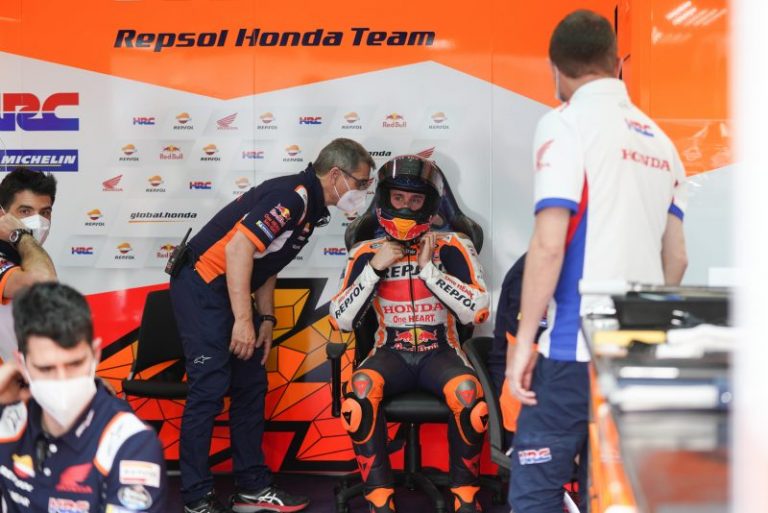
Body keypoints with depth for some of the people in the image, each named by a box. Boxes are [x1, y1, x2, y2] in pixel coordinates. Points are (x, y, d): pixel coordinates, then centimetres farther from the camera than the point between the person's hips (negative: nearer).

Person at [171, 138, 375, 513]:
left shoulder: (312, 209, 12)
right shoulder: (294, 195, -19)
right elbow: (238, 247, -27)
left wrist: (266, 319, 11)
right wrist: (243, 319, -26)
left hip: (231, 291, 10)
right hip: (202, 285, -10)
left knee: (251, 384, 10)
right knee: (210, 386, -10)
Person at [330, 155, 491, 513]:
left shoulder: (451, 248, 2)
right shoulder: (368, 253, 7)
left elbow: (477, 311, -10)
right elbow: (341, 321, 0)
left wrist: (429, 267, -12)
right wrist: (374, 268, -8)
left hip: (439, 353, -1)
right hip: (391, 354, 1)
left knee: (468, 392, -33)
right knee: (360, 389, -32)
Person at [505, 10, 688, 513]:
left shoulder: (566, 124, -6)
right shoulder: (660, 141, 14)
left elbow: (549, 245, -14)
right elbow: (676, 258, 16)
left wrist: (524, 339, -9)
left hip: (577, 345, -7)